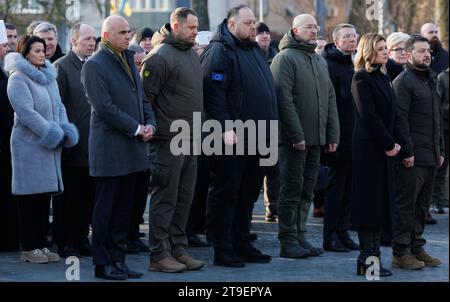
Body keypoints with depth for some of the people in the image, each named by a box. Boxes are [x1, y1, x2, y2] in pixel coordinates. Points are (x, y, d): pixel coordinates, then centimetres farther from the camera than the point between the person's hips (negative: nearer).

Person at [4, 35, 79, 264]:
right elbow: (26, 111, -17)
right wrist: (52, 133, -16)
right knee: (30, 197, -4)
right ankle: (29, 248, 1)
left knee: (45, 195, 8)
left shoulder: (49, 76, 15)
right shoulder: (18, 78, -9)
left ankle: (40, 244, 14)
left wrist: (64, 131, -1)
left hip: (50, 146, 7)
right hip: (29, 145, -7)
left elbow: (59, 106, 15)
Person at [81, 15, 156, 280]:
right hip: (109, 148, -7)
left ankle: (118, 259, 17)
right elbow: (104, 107, -17)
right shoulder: (95, 65, -10)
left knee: (125, 208, 10)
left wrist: (149, 124, 0)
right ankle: (103, 264, 6)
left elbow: (142, 97, 18)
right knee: (105, 208, 0)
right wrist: (136, 128, -14)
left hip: (132, 149, 7)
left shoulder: (128, 60, 15)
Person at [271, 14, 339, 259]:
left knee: (307, 191, 10)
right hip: (293, 138, -7)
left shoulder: (320, 61, 18)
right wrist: (296, 135, -19)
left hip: (315, 139, 7)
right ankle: (288, 241, 1)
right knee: (292, 189, -4)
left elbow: (330, 99, 19)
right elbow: (284, 99, -15)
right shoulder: (285, 58, -7)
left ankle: (299, 236, 17)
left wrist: (333, 134, 10)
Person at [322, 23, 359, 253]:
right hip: (342, 135, -8)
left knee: (349, 185, 10)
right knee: (337, 184, -3)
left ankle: (342, 231, 17)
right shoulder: (331, 65, -9)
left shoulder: (356, 65, 17)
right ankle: (330, 236, 2)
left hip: (357, 136, 8)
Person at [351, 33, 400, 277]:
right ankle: (367, 259, -4)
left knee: (381, 202, 8)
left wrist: (393, 143, 1)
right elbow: (368, 116, -16)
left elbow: (389, 114, 14)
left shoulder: (382, 78, 16)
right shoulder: (362, 78, -9)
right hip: (368, 148, -8)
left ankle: (373, 255, 12)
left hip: (384, 149, 8)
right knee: (369, 201, -6)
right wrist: (389, 144, -14)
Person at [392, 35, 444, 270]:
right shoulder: (403, 81, -8)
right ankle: (401, 253, 0)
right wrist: (407, 151, -18)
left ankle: (416, 248, 19)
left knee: (422, 205, 12)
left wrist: (440, 150, 19)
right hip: (412, 156, -8)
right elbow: (400, 118, -14)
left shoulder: (431, 80, 19)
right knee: (406, 204, -4)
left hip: (431, 156, 8)